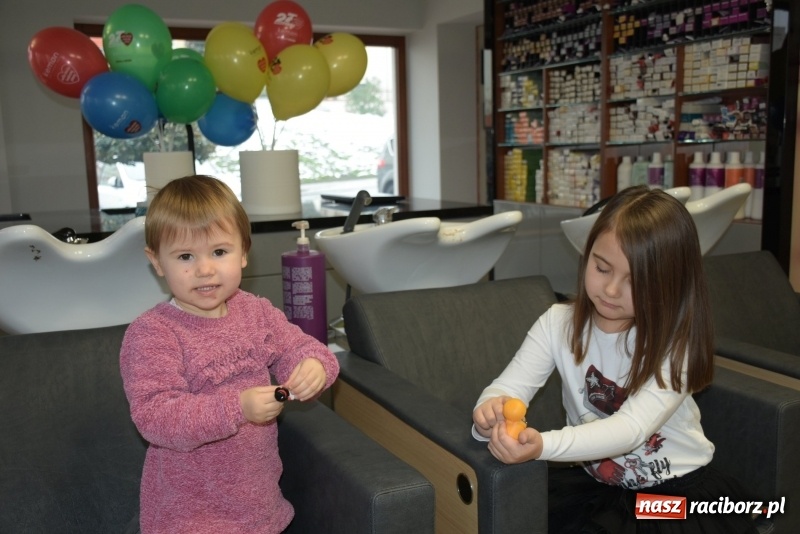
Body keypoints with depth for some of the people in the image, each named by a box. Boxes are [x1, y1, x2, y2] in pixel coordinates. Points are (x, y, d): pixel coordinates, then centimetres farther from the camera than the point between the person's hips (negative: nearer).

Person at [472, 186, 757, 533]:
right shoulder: (558, 323, -9)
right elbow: (509, 387, -17)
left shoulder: (676, 343, -18)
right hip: (593, 479, 2)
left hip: (678, 486, -2)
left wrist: (542, 446, -47)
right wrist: (491, 415, -43)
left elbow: (631, 429, -30)